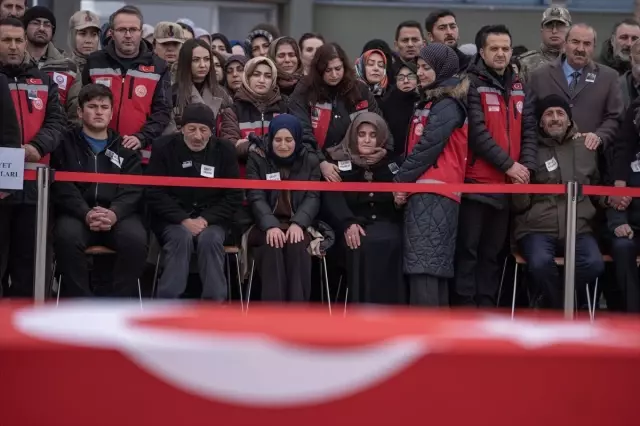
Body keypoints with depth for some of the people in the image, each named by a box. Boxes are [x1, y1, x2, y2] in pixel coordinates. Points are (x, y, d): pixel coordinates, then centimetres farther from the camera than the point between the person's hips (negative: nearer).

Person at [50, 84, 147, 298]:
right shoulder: (65, 143, 13)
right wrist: (85, 213, -21)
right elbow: (61, 186, -2)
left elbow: (132, 190, 3)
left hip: (118, 214, 1)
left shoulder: (125, 147, 17)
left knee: (136, 239, -31)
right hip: (77, 213, -1)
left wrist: (115, 213, -20)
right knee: (67, 237, -35)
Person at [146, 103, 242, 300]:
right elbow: (156, 194, -6)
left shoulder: (225, 150, 2)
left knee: (210, 239, -31)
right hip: (173, 218, -1)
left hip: (211, 219, 1)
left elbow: (234, 196, 1)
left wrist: (206, 219, -14)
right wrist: (184, 220, -19)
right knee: (182, 237, -33)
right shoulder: (165, 147, -2)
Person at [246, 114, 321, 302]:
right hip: (265, 225, -1)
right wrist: (271, 226, -26)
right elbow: (256, 197, -8)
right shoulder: (257, 159, 2)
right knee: (272, 246, -34)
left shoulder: (310, 161, 8)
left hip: (298, 225, 1)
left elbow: (313, 197, -1)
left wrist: (297, 223, -22)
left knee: (296, 246, -32)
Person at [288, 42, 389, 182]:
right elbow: (302, 134, -13)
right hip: (317, 170, -3)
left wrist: (383, 147, -12)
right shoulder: (303, 94, -5)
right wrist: (321, 162, -24)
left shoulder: (361, 91, 6)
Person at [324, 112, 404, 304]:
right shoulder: (339, 160, 9)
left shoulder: (391, 160, 15)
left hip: (386, 221, 2)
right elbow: (331, 197, -5)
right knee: (364, 244, -33)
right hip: (354, 223, -2)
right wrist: (347, 222, -21)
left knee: (390, 242, -30)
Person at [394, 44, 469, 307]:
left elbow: (428, 147, -13)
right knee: (434, 266, 7)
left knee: (424, 265, -16)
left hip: (434, 192, -10)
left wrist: (402, 180, -7)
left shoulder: (448, 105, -6)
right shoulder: (428, 102, 24)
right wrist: (403, 182, 10)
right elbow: (413, 145, 24)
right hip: (422, 191, 10)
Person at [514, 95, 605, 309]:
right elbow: (520, 205, 3)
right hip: (537, 229, -2)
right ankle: (561, 311, -3)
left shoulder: (585, 148, 13)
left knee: (594, 263, -27)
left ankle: (556, 302, 2)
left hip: (578, 228, 2)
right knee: (540, 263, -33)